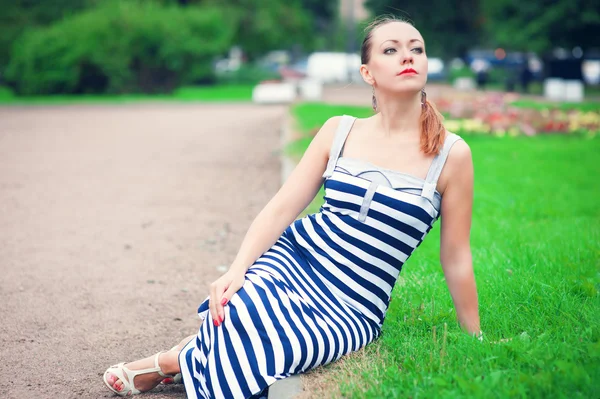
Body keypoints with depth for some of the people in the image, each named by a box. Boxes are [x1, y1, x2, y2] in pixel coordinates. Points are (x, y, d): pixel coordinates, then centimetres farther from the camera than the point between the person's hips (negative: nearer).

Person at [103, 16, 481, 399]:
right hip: (294, 257, 2)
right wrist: (237, 268, -16)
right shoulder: (338, 131, 3)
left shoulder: (451, 154, -5)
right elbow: (282, 207, -1)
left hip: (351, 306, -1)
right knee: (237, 309, -34)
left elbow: (457, 258, 1)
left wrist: (475, 339, 6)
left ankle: (172, 361, -1)